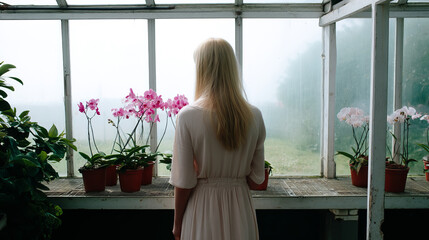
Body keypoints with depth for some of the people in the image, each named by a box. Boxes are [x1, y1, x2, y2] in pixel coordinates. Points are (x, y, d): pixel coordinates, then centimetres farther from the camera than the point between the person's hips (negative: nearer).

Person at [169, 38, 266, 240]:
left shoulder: (188, 116, -17)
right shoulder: (254, 116, -6)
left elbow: (184, 183, -13)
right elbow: (255, 179, -1)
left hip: (203, 208, -3)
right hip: (240, 208, 3)